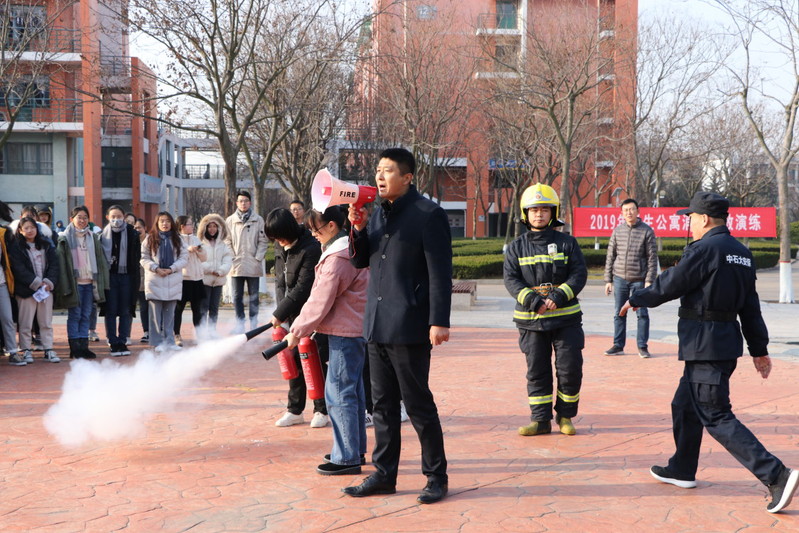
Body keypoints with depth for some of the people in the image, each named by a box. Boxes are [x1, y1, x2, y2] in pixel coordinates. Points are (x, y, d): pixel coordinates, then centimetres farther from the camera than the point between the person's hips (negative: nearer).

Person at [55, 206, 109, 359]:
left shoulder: (93, 237, 13)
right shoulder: (65, 239, -1)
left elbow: (100, 261, 12)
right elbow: (62, 263, -5)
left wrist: (100, 282, 4)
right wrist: (65, 286, -12)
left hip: (89, 282, 4)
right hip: (74, 282, -4)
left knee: (86, 315, 6)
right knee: (74, 315, -2)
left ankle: (83, 346, 11)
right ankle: (75, 348, 2)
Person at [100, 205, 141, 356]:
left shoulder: (132, 234, 3)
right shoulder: (103, 235, 2)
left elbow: (137, 256, 6)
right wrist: (107, 263, -8)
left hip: (127, 276, 1)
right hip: (110, 275, 0)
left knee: (126, 311, 3)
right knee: (111, 311, 1)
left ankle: (123, 342, 11)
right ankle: (113, 343, 6)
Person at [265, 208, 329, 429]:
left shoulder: (310, 249, -20)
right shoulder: (280, 248, 6)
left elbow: (303, 287, -21)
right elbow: (280, 280, 11)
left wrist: (280, 313, -18)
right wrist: (281, 309, -5)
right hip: (292, 313, 8)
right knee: (294, 360, 10)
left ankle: (322, 410, 9)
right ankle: (294, 409, 19)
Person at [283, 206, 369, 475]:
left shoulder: (337, 258, -19)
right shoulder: (352, 249, 13)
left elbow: (320, 302, -17)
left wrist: (297, 331, -7)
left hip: (345, 334, -10)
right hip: (357, 330, 10)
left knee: (339, 394, -6)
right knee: (353, 392, 16)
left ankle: (347, 458, -3)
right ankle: (356, 449, 25)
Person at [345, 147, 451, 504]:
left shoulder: (428, 214, -10)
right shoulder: (378, 213, 13)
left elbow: (440, 272, -13)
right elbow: (359, 261, 17)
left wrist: (439, 321, -18)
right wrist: (358, 230, -2)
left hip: (408, 327, -7)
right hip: (377, 325, 8)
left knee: (418, 404, 0)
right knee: (383, 404, 14)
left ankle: (436, 477, 13)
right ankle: (384, 474, 24)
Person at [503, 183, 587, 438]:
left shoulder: (567, 242, 3)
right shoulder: (517, 247, 5)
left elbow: (579, 274, -4)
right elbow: (511, 279, -4)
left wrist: (559, 296, -19)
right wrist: (532, 300, -19)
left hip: (565, 317, -1)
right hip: (531, 320, 1)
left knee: (570, 368, 0)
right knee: (537, 371, 6)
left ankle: (565, 415, 18)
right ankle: (541, 419, 14)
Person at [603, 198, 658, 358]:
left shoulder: (646, 231, -3)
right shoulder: (617, 231, 6)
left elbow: (652, 258, -3)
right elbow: (610, 256, 10)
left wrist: (649, 280, -11)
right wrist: (608, 280, 6)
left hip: (639, 279, -3)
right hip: (620, 278, 3)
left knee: (642, 313, 2)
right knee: (619, 313, 7)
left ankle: (642, 346, 11)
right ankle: (618, 345, 15)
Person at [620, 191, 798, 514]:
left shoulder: (705, 249, -16)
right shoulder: (741, 253, 12)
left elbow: (668, 286, -12)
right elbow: (750, 306, 15)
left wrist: (635, 300, 5)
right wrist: (759, 349, 18)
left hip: (705, 343, -10)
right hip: (728, 340, 10)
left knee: (715, 417, -7)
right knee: (684, 405, 21)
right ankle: (682, 470, 33)